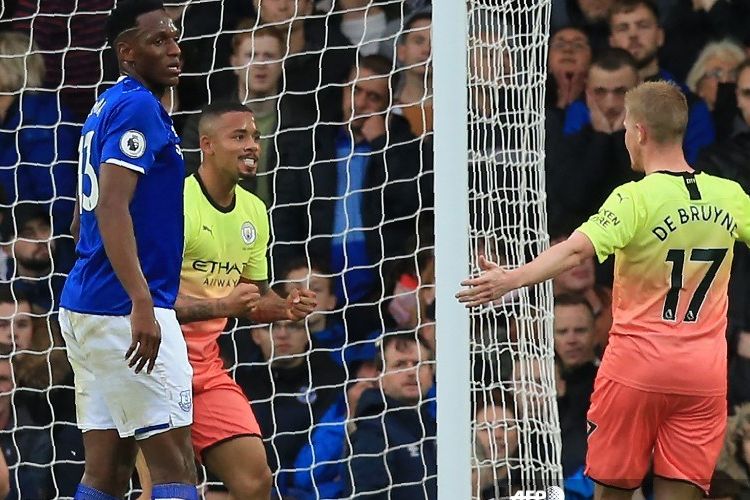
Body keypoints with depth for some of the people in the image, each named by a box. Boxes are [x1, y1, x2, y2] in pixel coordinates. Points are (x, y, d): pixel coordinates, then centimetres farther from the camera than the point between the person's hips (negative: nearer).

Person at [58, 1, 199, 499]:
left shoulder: (107, 108, 18)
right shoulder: (139, 107, -11)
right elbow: (113, 209, -22)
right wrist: (142, 304, -29)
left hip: (85, 306, 10)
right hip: (125, 310, -10)